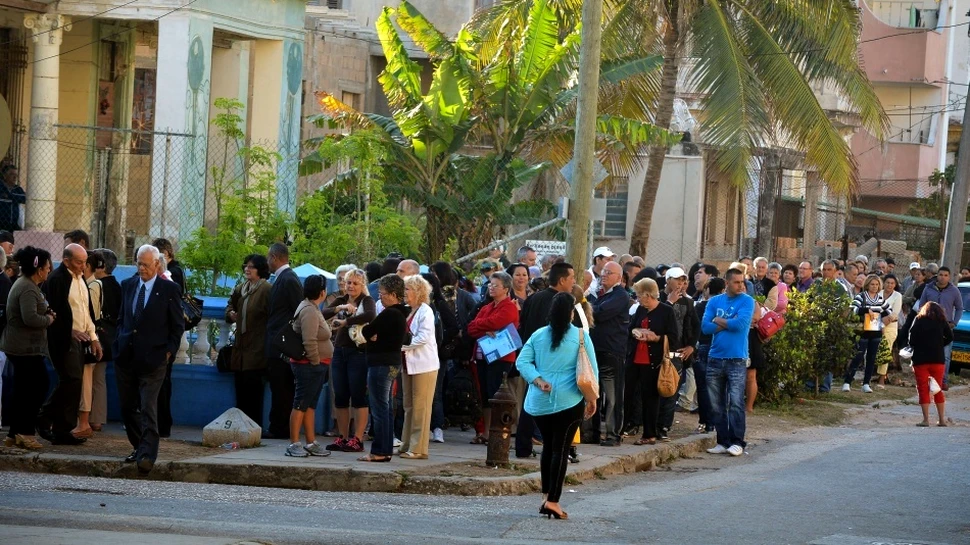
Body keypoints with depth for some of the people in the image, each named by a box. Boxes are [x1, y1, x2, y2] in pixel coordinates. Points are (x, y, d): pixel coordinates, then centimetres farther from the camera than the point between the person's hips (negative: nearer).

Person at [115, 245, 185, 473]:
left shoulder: (169, 290, -3)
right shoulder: (128, 285, 11)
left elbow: (178, 325, 2)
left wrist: (169, 351, -5)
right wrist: (120, 342, 9)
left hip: (152, 358, -5)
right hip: (126, 357, 5)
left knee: (148, 407, -12)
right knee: (127, 407, 10)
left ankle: (147, 454, -14)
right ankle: (139, 447, 24)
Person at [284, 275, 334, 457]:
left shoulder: (312, 308, 16)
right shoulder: (309, 311, -17)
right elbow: (309, 341, -24)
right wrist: (316, 362, -17)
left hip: (316, 366, 11)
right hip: (308, 365, -11)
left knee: (310, 405, 13)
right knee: (301, 404, -7)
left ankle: (311, 443, 17)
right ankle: (294, 444, -6)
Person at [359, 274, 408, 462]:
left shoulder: (389, 314, -18)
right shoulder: (400, 313, 13)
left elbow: (366, 331, -13)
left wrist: (372, 337, 5)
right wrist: (375, 337, -3)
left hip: (381, 364, -10)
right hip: (393, 362, 10)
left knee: (379, 408, -7)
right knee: (385, 408, 13)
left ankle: (379, 452, -5)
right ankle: (386, 450, 16)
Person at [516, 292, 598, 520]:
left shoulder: (538, 335, 6)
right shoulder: (581, 336, -3)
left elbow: (522, 362, -2)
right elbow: (591, 370, -3)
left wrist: (538, 381, -6)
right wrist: (591, 398, 6)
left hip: (540, 401, 4)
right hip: (569, 401, -4)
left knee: (548, 446, 17)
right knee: (560, 449, -2)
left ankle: (546, 495, 19)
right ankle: (553, 501, -8)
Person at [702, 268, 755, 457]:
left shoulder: (747, 301, -1)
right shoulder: (714, 301, 9)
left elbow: (740, 324, -16)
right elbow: (705, 327, -1)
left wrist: (718, 321, -2)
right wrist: (729, 324, -8)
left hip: (737, 360, -4)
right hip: (715, 359, 4)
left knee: (736, 403, -9)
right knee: (716, 404, 5)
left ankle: (737, 442, -6)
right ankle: (723, 441, 12)